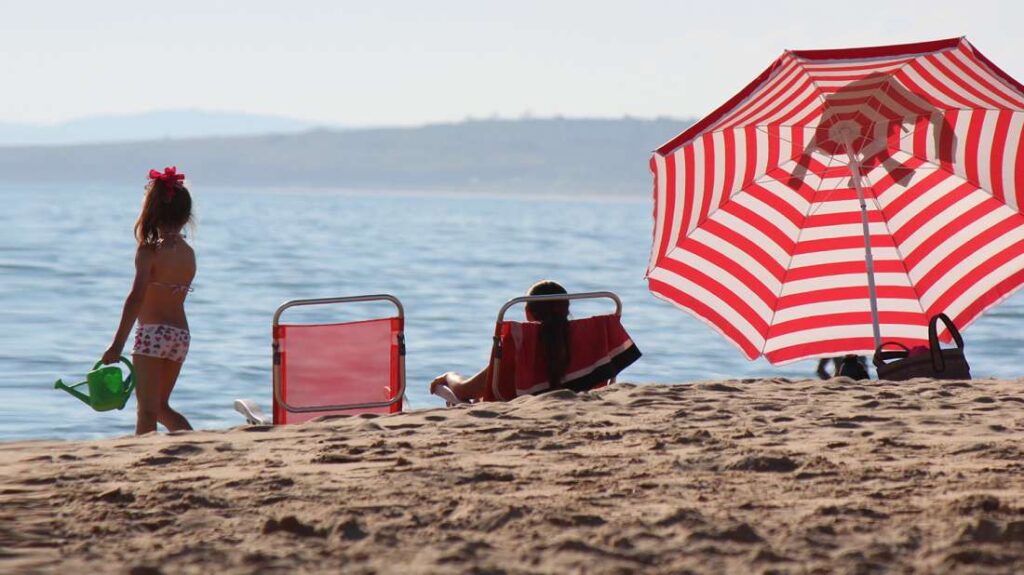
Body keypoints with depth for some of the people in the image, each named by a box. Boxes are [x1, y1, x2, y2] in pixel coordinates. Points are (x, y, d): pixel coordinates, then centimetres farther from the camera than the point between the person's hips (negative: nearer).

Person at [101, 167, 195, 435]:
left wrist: (117, 345, -18)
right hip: (182, 334, 6)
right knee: (161, 406, 21)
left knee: (147, 410, -5)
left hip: (153, 332, -6)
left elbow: (137, 297, -18)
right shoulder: (188, 253, 8)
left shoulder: (150, 250, -10)